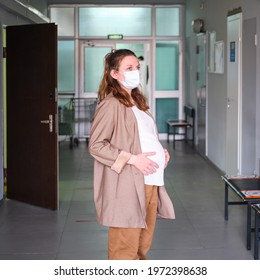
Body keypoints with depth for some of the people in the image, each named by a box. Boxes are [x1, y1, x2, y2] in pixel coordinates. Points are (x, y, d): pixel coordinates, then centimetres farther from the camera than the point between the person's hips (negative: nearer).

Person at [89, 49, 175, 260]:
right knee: (125, 250, -5)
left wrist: (160, 153, 9)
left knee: (142, 246, 14)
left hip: (149, 183, 9)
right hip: (127, 186, -9)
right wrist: (132, 159, -19)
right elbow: (96, 145, -15)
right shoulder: (111, 104, -9)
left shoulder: (137, 102, 18)